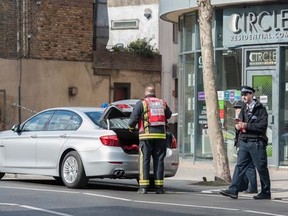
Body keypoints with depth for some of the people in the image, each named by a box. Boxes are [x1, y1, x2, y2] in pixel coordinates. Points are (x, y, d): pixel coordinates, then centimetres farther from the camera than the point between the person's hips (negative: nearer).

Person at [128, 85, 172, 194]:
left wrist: (131, 127, 17)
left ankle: (143, 186, -6)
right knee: (159, 160, 6)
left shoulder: (141, 103, 1)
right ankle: (159, 186, 3)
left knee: (144, 160, 0)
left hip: (146, 136, -3)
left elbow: (133, 119, -3)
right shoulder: (162, 103, 12)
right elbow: (169, 115, 29)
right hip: (160, 135, 3)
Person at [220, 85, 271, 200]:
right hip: (244, 142, 7)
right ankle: (233, 190, -6)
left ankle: (266, 192, 10)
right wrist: (238, 125, -2)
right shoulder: (244, 109, 16)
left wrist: (246, 125, -19)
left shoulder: (260, 109, -6)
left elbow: (263, 125, -16)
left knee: (261, 168, 1)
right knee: (240, 166, -1)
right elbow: (240, 122, 22)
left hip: (257, 142, -6)